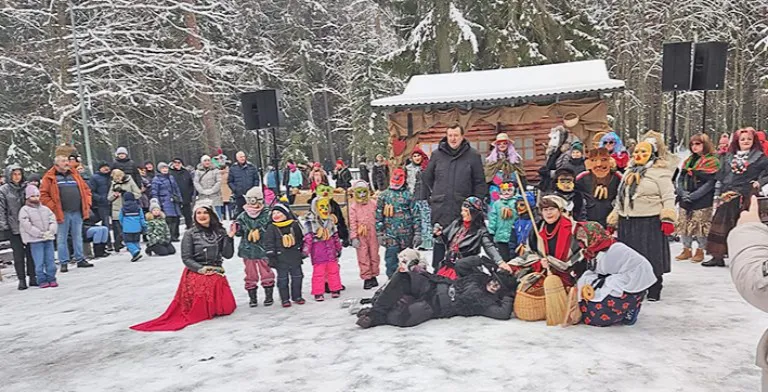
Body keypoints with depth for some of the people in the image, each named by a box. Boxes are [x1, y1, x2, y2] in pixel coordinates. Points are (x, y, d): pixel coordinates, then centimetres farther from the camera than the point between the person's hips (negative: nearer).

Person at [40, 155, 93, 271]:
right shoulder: (50, 178, 0)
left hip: (77, 212, 4)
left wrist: (87, 204, 7)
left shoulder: (74, 175, 15)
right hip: (62, 214, -4)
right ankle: (63, 263, 10)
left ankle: (80, 259, 19)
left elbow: (86, 189, 18)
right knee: (62, 239, 3)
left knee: (78, 237, 11)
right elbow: (43, 195, -5)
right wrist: (53, 208, -11)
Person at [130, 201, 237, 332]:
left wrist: (229, 237, -10)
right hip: (196, 275, -3)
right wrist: (201, 269, -16)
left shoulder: (220, 232, 5)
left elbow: (227, 254, 1)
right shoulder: (190, 234, -2)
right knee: (203, 310, -11)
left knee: (227, 308, -5)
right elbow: (186, 258, -5)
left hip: (217, 275, 3)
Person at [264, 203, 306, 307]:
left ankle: (297, 296, 25)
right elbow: (269, 243, -5)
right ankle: (285, 299, 14)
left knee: (297, 277, 10)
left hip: (295, 258, 2)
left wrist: (303, 251, 14)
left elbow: (301, 239, 12)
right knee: (283, 279, 4)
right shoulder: (272, 228, -4)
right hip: (281, 260, -2)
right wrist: (271, 256, -10)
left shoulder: (295, 225, 2)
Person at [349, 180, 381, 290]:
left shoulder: (372, 204, 5)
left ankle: (373, 276, 24)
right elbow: (352, 223, -6)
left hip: (372, 235, 3)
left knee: (374, 255, 10)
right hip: (361, 236, -3)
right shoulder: (353, 207, -4)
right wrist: (354, 237, -10)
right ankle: (366, 278, 10)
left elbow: (377, 218, 11)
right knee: (363, 257, 2)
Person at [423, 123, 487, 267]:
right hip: (440, 208, 1)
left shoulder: (473, 155, 1)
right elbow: (427, 177, 16)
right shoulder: (437, 154, 6)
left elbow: (480, 182, 3)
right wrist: (432, 196, 12)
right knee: (439, 241, 7)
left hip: (463, 208, -1)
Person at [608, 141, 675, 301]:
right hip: (627, 222, 7)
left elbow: (668, 197, -9)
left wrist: (668, 219, -17)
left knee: (652, 258, -1)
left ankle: (654, 292, 10)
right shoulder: (629, 172, 18)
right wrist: (613, 219, 20)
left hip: (650, 222, -7)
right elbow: (621, 198, 23)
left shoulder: (659, 172, -4)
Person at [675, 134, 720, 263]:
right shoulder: (688, 161, 15)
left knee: (701, 227, -3)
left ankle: (700, 251, 11)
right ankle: (687, 250, 18)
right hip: (685, 200, 6)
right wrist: (682, 192, -6)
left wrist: (693, 196, -15)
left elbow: (710, 183, -10)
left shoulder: (712, 161, -4)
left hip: (702, 201, -6)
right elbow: (680, 178, 13)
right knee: (684, 225, 6)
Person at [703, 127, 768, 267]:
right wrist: (717, 196, 13)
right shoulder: (728, 157, 16)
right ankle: (717, 256, 8)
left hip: (746, 197, -3)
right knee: (721, 224, 2)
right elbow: (720, 177, 16)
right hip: (727, 196, 4)